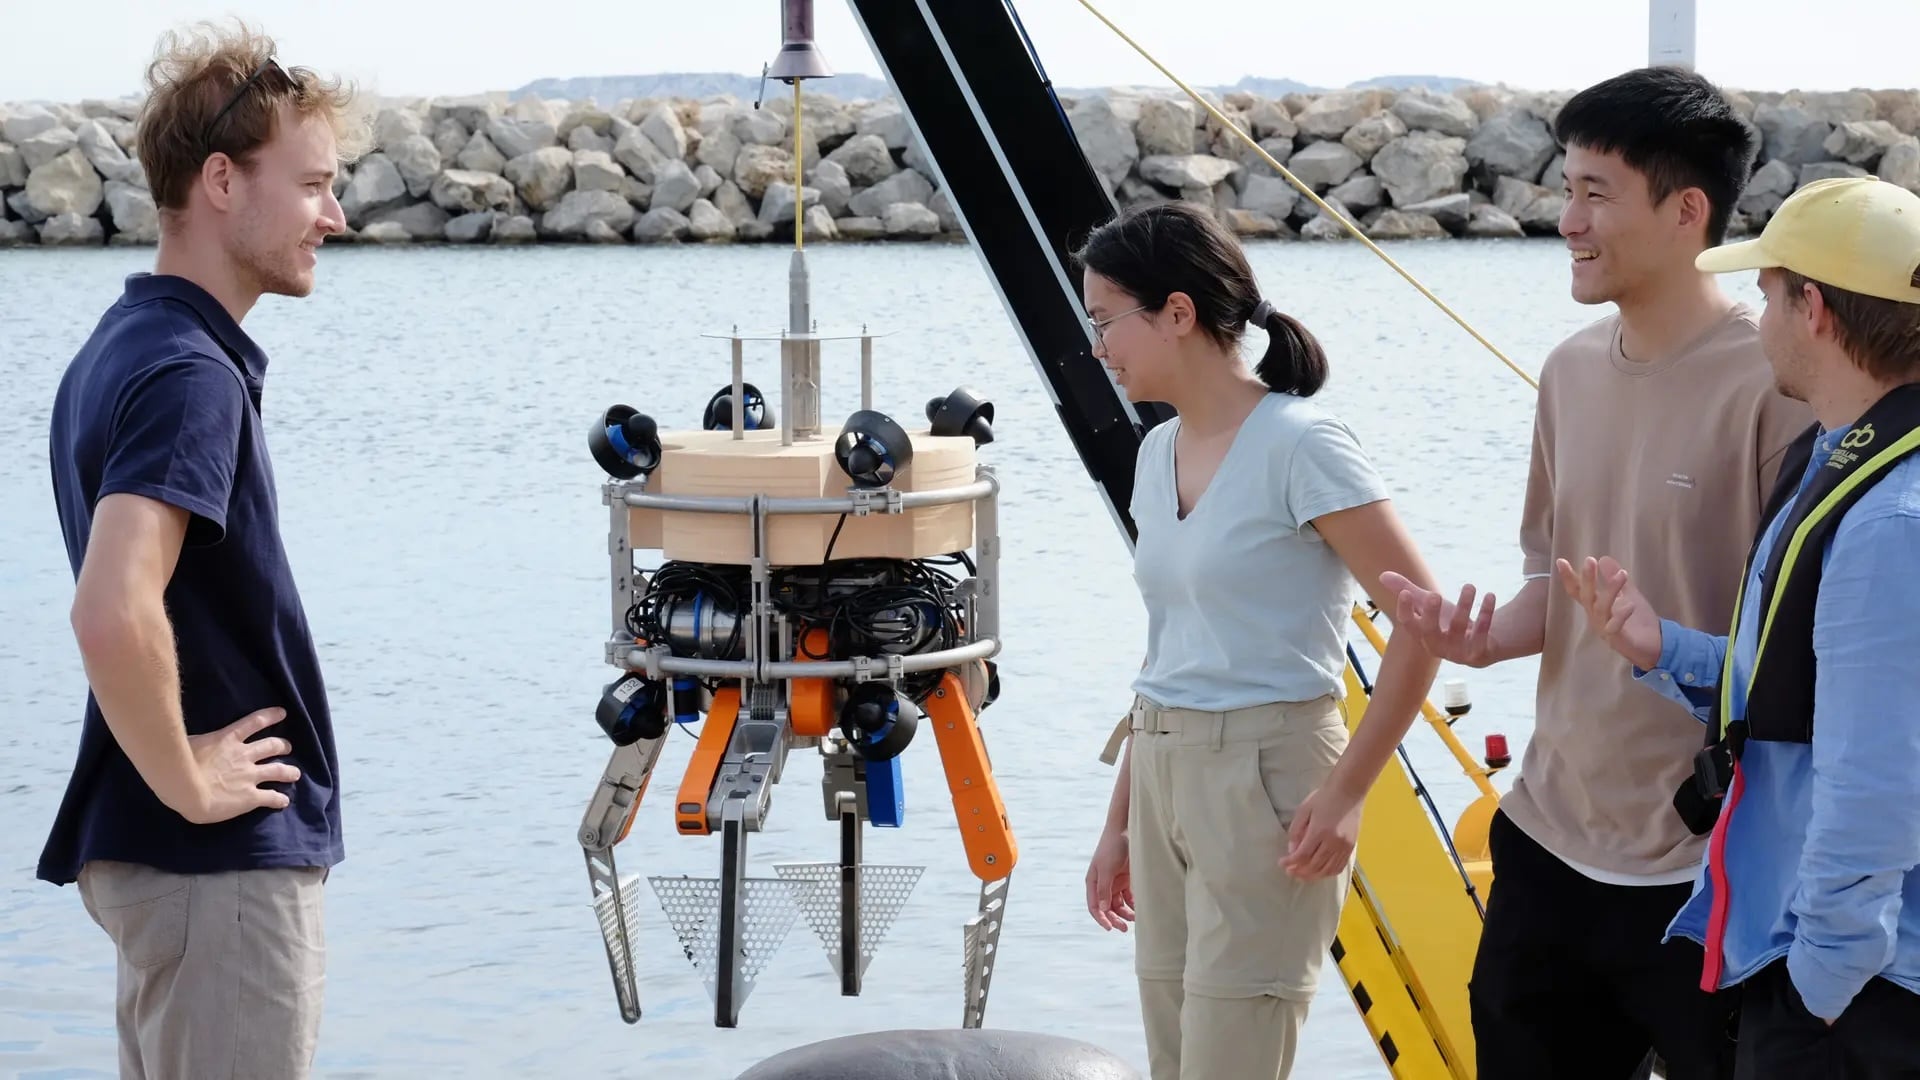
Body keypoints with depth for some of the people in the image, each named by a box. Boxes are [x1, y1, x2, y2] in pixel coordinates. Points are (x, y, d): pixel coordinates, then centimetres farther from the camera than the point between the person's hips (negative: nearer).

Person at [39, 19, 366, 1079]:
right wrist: (186, 783, -20)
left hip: (152, 847, 10)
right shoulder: (189, 374, -20)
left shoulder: (123, 346, 12)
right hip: (224, 863, -10)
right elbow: (115, 616, -33)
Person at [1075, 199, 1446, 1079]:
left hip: (1264, 776, -8)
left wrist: (1346, 794, -17)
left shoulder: (1298, 444, -14)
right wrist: (1121, 820, 18)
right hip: (1163, 777, 8)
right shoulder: (1158, 453, 10)